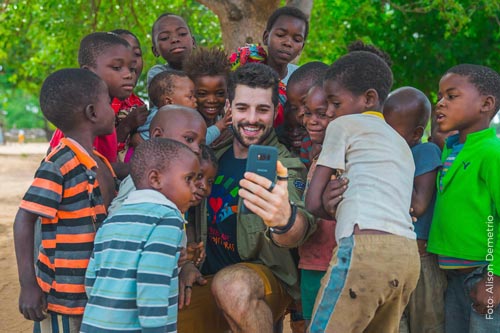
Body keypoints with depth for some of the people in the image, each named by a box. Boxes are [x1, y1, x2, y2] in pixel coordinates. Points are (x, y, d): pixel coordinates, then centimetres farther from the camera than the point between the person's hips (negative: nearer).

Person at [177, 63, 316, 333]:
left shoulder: (285, 166, -13)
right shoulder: (214, 156, 3)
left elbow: (299, 228, -34)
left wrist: (285, 219, -58)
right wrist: (186, 264, 0)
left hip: (266, 275, -4)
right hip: (207, 278, 4)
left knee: (232, 284, -37)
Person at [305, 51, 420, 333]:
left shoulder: (343, 125, 8)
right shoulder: (401, 143, 29)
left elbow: (314, 202, 5)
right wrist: (347, 208, 14)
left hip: (365, 249, -8)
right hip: (408, 256, 8)